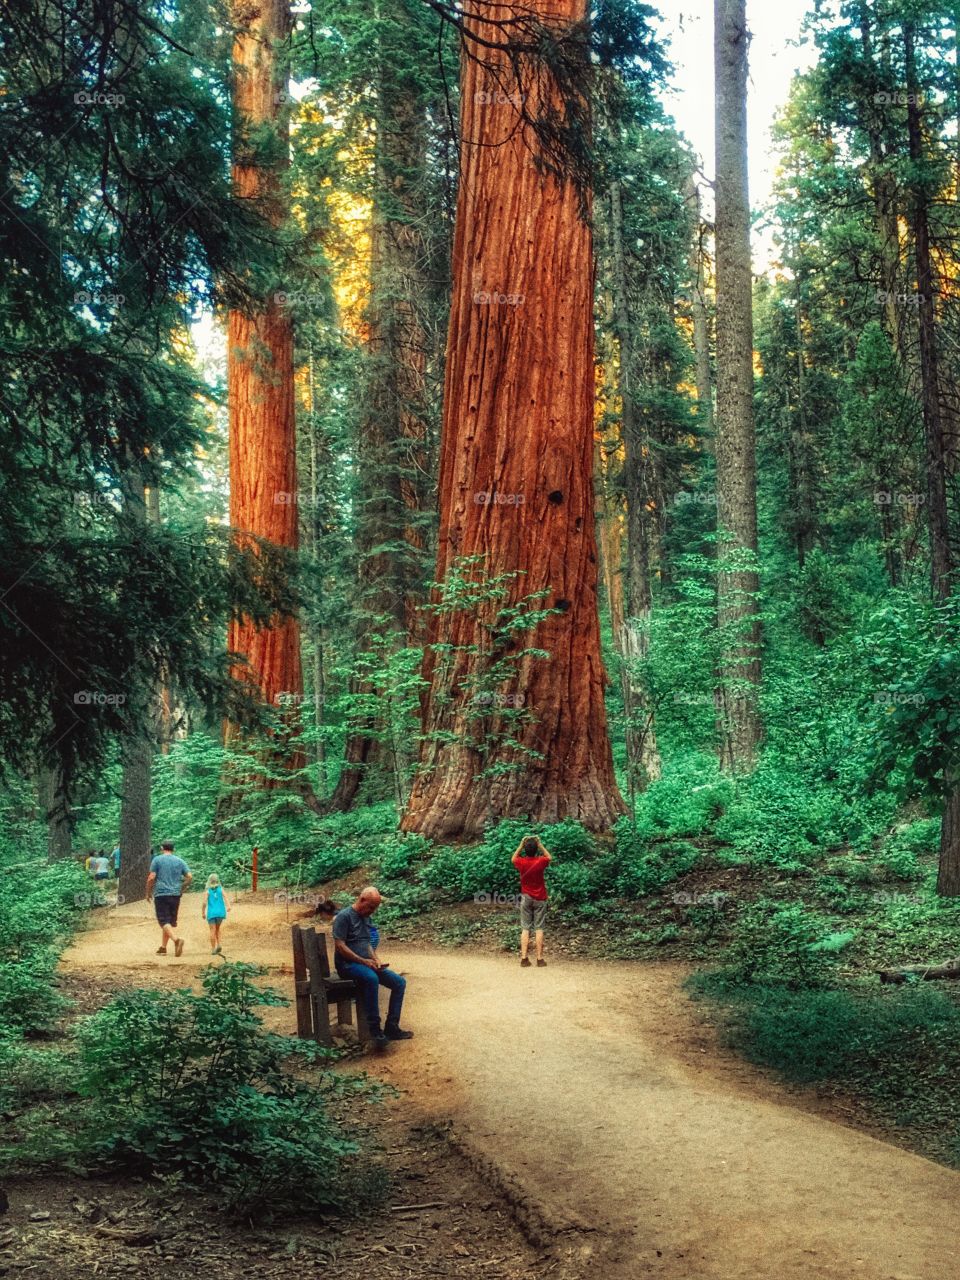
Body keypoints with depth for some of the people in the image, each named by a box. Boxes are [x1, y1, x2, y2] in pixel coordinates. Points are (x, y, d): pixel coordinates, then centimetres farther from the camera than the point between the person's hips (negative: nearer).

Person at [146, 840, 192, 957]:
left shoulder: (157, 860, -1)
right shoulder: (180, 861, 10)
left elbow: (151, 878, -7)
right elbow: (189, 877, 4)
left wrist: (148, 893, 5)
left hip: (161, 894, -4)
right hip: (175, 895, 4)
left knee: (164, 921, -8)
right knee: (172, 922, 13)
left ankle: (176, 939, -31)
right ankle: (163, 947, 16)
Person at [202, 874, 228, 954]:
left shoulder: (207, 891, 1)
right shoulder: (221, 889, 6)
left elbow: (205, 902, -7)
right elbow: (225, 897, -10)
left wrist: (203, 912, 3)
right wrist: (228, 906, -20)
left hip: (211, 913, -2)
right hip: (220, 912, 2)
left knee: (213, 931, 0)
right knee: (217, 929, 22)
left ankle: (213, 949, -3)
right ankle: (218, 945, 9)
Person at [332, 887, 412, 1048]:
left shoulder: (366, 918, 18)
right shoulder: (344, 916, -10)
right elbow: (339, 946, -17)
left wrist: (376, 959, 3)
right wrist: (364, 961, -19)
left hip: (367, 964, 9)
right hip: (348, 964, -9)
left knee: (399, 982, -7)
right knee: (371, 979, -39)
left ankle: (391, 1028, -5)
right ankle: (375, 1030, -36)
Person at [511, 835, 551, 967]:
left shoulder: (521, 862, -10)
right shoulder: (540, 862, -13)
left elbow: (513, 859, 15)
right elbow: (549, 858, 11)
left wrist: (521, 845, 8)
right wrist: (540, 845, 7)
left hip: (526, 898, 1)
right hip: (540, 898, -1)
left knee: (525, 928, 3)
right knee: (539, 928, 0)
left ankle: (524, 958, -3)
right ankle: (540, 959, -1)